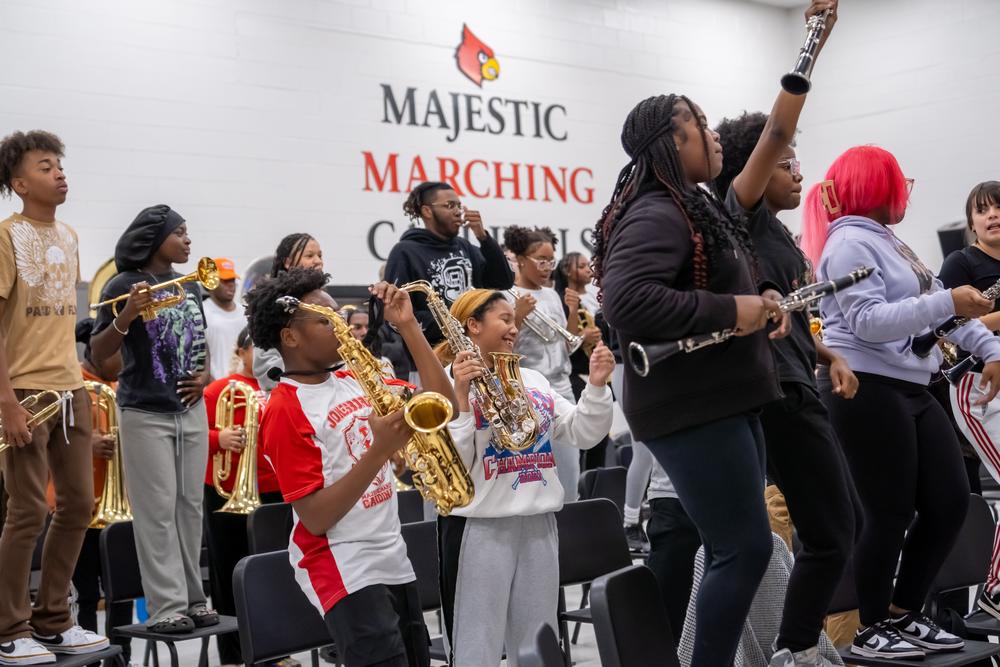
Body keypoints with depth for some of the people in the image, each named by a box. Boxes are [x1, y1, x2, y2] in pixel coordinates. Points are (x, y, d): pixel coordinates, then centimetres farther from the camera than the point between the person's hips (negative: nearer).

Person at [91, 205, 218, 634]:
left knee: (191, 505, 9)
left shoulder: (191, 286, 10)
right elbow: (98, 356, -9)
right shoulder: (123, 285, -7)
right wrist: (126, 316, -25)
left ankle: (193, 598, 16)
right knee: (157, 511, -3)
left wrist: (205, 376, 1)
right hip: (145, 413, -6)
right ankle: (167, 607, 2)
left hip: (191, 410, 6)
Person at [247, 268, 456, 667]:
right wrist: (379, 450, -25)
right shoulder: (284, 411, -13)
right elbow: (316, 518, -18)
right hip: (345, 574, -7)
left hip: (394, 562, 8)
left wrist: (408, 326, 0)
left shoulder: (356, 382, 9)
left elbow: (442, 406, 6)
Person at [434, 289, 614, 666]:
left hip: (539, 523, 6)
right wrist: (461, 400, -23)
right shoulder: (449, 382, -6)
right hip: (480, 528, -6)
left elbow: (584, 435, 10)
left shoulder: (534, 379, 13)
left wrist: (597, 385, -1)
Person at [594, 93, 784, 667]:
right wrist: (728, 311, -25)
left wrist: (756, 304, 5)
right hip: (692, 410, -10)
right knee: (746, 549, -7)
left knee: (734, 549, 14)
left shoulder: (697, 208, 16)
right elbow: (624, 299, -31)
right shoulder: (656, 213, -16)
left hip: (725, 400, 10)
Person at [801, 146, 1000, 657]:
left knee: (951, 502, 8)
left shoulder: (886, 241, 20)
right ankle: (873, 630, 11)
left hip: (908, 388, 10)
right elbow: (868, 322, -21)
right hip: (866, 390, -10)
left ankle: (903, 613, 20)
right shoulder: (850, 242, -9)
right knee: (891, 514, -4)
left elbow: (933, 306, 19)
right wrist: (946, 302, -24)